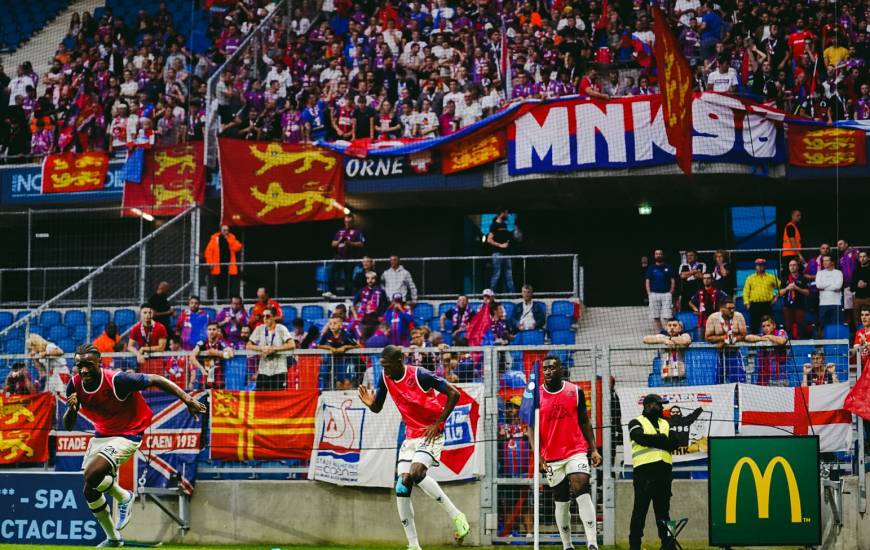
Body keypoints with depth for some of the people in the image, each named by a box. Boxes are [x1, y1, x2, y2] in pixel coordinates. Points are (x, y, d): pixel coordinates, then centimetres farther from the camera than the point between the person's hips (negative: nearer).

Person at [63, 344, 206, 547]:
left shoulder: (117, 381, -28)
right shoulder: (75, 385, -11)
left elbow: (155, 380, -18)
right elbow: (68, 427, -4)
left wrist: (187, 399, -22)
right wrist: (71, 409, -27)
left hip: (127, 435, -7)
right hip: (101, 435, 7)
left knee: (92, 474, -28)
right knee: (91, 491, 12)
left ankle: (123, 497, 3)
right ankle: (113, 538, 34)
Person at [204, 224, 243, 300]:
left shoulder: (231, 238, 9)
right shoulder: (214, 238, 4)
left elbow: (238, 248, -5)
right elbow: (209, 251, 1)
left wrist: (229, 240, -10)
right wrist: (210, 262, -8)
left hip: (229, 267, 1)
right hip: (218, 267, -1)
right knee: (219, 286, 3)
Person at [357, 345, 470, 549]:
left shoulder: (420, 376, -19)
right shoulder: (385, 379, 0)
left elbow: (453, 394, -15)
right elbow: (377, 408, 13)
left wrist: (438, 423, -16)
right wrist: (370, 404, -12)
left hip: (431, 433, -7)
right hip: (410, 436, 7)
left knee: (417, 473, -29)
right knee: (402, 486, -4)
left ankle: (456, 516, -14)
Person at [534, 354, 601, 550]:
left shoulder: (575, 392, 3)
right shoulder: (536, 396, 2)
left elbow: (585, 422, 9)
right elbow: (532, 429, 2)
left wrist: (593, 449, 2)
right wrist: (538, 457, -8)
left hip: (577, 451, -1)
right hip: (552, 458, 1)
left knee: (581, 490, -19)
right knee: (561, 501, 7)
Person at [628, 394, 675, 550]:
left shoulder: (665, 424, 22)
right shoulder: (636, 423, 6)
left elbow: (673, 444, 7)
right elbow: (641, 438, -14)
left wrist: (653, 440, -8)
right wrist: (662, 440, -8)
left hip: (664, 471, 5)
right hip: (644, 471, -5)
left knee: (663, 509, 6)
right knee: (640, 509, -5)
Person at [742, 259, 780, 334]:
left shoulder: (771, 277, 8)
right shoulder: (750, 278, 8)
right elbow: (746, 291, 6)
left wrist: (777, 296, 4)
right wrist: (747, 303, -4)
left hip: (767, 305, 0)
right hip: (755, 305, 0)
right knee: (755, 325, 1)